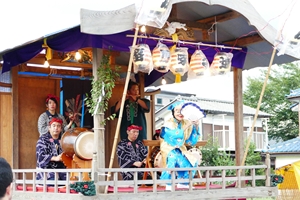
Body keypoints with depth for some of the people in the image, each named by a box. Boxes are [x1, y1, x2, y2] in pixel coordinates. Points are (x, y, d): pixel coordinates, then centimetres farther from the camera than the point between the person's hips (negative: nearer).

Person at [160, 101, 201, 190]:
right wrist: (185, 127, -32)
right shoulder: (168, 125, -15)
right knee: (173, 157, -36)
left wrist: (196, 128, -11)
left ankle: (183, 183, 3)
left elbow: (192, 142, -1)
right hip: (168, 150, -6)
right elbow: (174, 138, -31)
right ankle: (169, 184, -27)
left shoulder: (186, 124, 1)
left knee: (193, 162, -13)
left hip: (180, 150, 6)